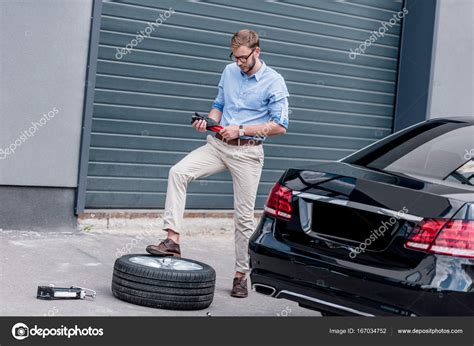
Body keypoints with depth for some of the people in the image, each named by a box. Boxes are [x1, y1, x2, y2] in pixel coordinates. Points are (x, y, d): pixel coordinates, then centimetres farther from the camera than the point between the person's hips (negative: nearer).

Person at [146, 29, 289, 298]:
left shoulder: (274, 82, -8)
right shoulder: (229, 72, 9)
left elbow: (280, 126, -10)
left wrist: (241, 129, -14)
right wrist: (208, 122, -2)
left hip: (247, 152, -5)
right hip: (218, 144, 5)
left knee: (244, 217, 0)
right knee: (178, 171, -19)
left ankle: (242, 274, 14)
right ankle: (173, 240, -20)